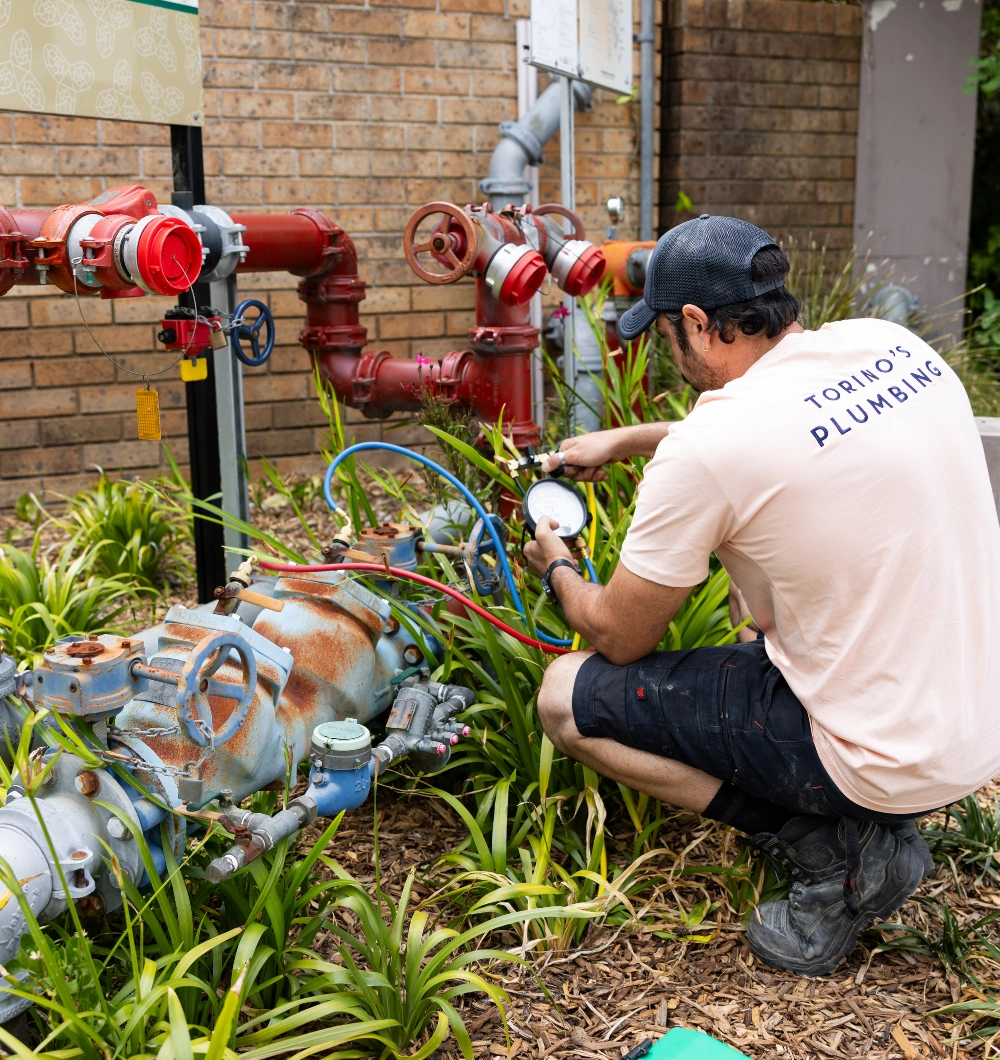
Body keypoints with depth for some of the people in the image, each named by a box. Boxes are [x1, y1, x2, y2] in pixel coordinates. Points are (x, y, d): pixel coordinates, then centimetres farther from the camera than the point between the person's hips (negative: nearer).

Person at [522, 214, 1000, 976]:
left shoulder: (704, 450, -22)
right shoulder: (892, 345, 0)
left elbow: (619, 638, -7)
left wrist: (557, 568, 15)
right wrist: (625, 441, 25)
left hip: (887, 763, -8)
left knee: (568, 696, -1)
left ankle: (833, 853, -1)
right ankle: (869, 828, 17)